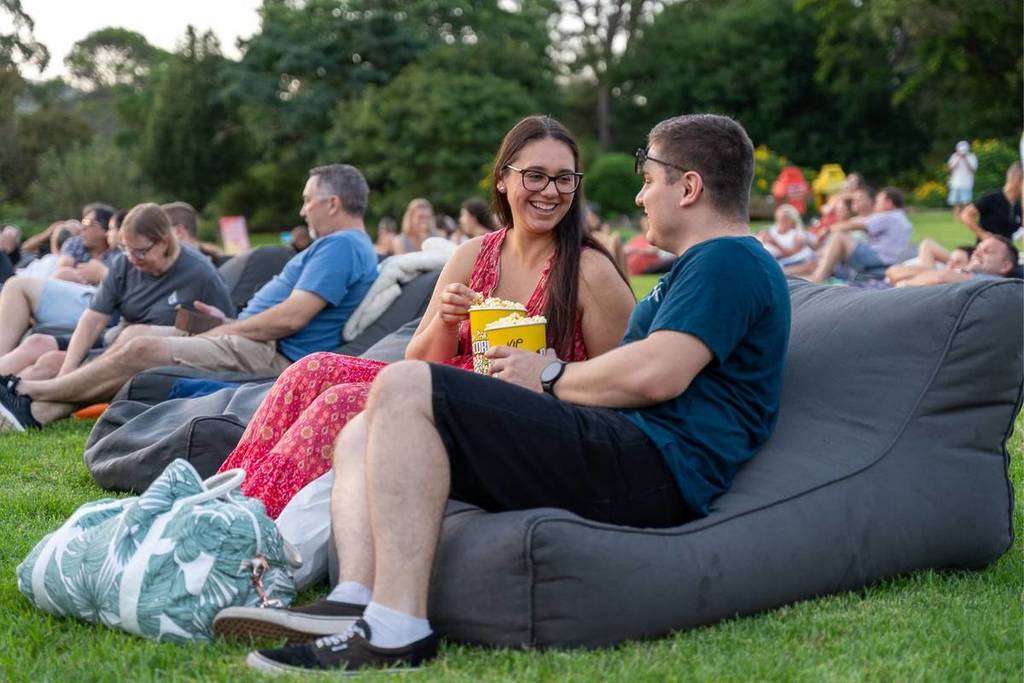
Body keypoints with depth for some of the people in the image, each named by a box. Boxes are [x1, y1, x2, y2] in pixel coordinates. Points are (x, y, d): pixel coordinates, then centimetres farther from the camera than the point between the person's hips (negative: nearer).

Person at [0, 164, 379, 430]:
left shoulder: (342, 245, -13)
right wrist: (229, 322, 12)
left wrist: (215, 333, -12)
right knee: (135, 337, 3)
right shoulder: (341, 245, 21)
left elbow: (291, 318, -22)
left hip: (272, 356, -11)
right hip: (260, 343, 11)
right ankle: (37, 412, -1)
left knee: (140, 352, -16)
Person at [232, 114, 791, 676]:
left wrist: (551, 377, -2)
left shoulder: (729, 259, -3)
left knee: (404, 387, -22)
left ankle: (396, 631, -30)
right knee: (363, 435, 8)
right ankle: (356, 603, -17)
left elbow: (655, 375, -17)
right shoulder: (702, 266, 31)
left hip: (653, 465, -11)